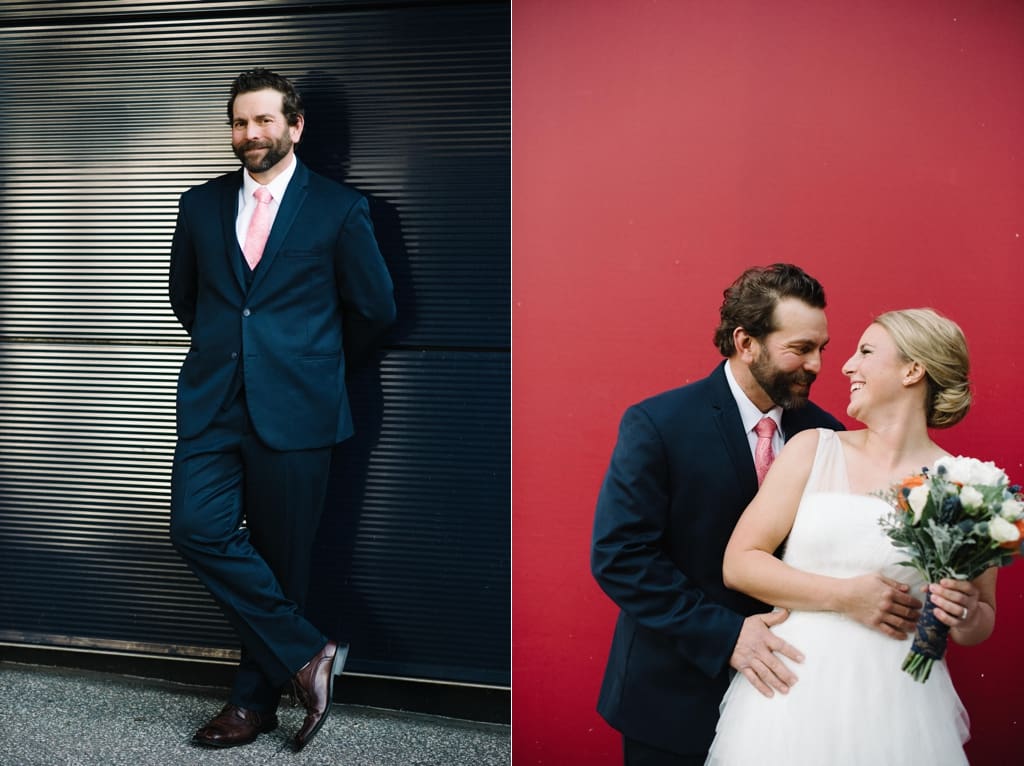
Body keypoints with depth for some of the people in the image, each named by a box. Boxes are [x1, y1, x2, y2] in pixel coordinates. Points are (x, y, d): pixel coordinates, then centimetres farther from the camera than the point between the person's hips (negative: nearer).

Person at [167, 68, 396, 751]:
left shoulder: (339, 209, 1)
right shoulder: (201, 206, 12)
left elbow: (376, 309, 4)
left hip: (294, 406, -3)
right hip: (214, 403, 4)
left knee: (280, 558, 4)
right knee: (199, 529, -12)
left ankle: (256, 700, 22)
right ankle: (305, 656, 3)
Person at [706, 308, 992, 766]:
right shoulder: (813, 449, 1)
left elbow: (980, 628, 11)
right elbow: (738, 563, -4)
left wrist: (966, 614, -12)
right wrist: (845, 597, -13)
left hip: (896, 703, 0)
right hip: (794, 691, 1)